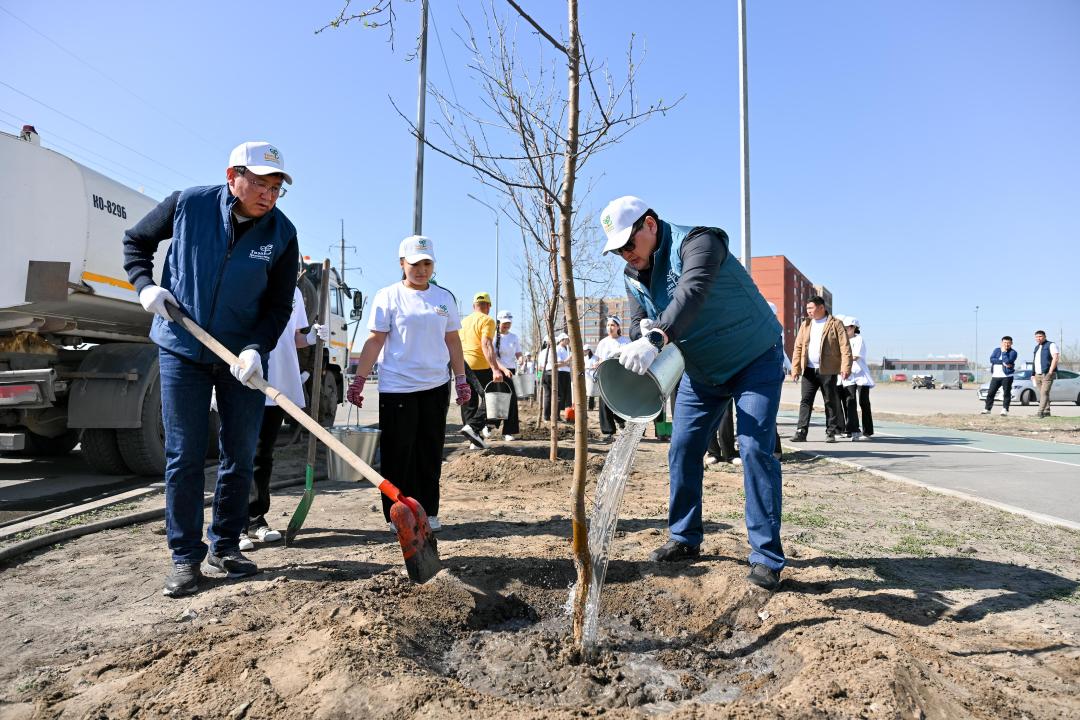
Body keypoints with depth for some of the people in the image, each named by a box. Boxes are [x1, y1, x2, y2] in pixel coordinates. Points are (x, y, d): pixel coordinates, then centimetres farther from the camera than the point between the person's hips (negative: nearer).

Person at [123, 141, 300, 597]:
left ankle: (224, 549, 21)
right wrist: (145, 285, -8)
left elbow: (279, 305, -7)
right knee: (183, 456, 2)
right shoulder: (188, 204, -8)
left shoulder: (282, 233, -8)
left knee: (240, 455, 5)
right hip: (182, 350, -1)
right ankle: (185, 558, 13)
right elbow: (136, 242, 9)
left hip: (243, 357, 1)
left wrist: (256, 348, -22)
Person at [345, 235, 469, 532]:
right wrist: (358, 380, -8)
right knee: (398, 454, 2)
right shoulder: (388, 296, -2)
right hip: (396, 388, -3)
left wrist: (461, 380, 11)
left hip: (436, 386, 4)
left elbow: (453, 341, 13)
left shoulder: (445, 297, 9)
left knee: (430, 454, 9)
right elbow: (375, 341, -4)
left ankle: (428, 511, 21)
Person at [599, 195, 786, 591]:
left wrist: (656, 339, -58)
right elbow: (639, 324, -6)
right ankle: (685, 538, 19)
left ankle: (767, 558, -5)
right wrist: (640, 342, -31)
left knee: (755, 449, -15)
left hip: (755, 361, -7)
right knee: (682, 450, 4)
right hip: (699, 370, 7)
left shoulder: (697, 242, -25)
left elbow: (692, 294, -43)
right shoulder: (633, 276, -1)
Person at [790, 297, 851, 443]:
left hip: (828, 370, -3)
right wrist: (795, 369, 4)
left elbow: (845, 347, -6)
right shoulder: (805, 325, 12)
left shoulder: (835, 324, 0)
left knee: (831, 401, 5)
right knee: (805, 400, 0)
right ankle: (801, 431, 0)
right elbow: (798, 347, 11)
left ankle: (831, 432, 13)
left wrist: (845, 367, -16)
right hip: (809, 370, 4)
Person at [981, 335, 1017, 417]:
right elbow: (992, 359, -3)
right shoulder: (996, 350, 12)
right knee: (990, 393, 4)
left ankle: (1005, 409, 4)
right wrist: (1002, 362, -13)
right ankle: (987, 408, 11)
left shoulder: (1013, 352, 0)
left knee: (1006, 393, -1)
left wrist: (1004, 352, -9)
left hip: (1007, 376, -3)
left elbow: (1008, 361, -18)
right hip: (995, 376, 3)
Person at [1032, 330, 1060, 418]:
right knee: (1042, 393, 7)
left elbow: (1055, 357, -13)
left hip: (1047, 374, -7)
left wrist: (1050, 371, -20)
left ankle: (1040, 412, -21)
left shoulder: (1051, 345, -2)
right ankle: (1047, 412, 12)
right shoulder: (1036, 347, 20)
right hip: (1038, 375, 7)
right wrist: (1033, 374, 18)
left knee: (1044, 393, -15)